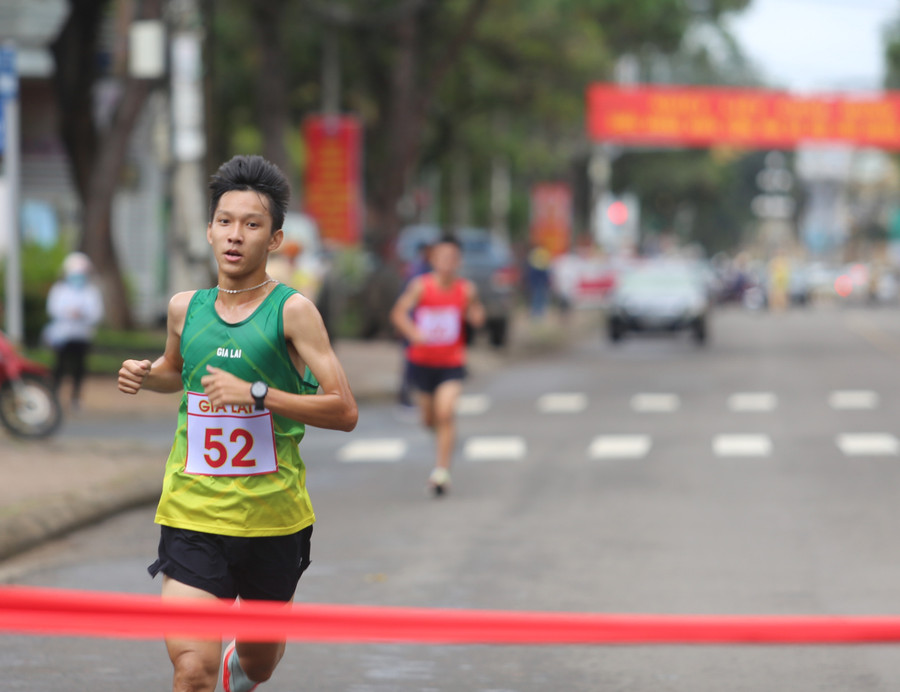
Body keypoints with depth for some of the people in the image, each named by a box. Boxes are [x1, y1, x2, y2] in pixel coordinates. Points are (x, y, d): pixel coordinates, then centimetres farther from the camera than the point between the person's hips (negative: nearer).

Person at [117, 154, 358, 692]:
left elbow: (344, 412, -14)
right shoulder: (185, 307, 3)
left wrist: (256, 393, -23)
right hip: (192, 512, 1)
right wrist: (145, 376, 4)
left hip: (274, 515, -1)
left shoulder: (292, 310, -8)